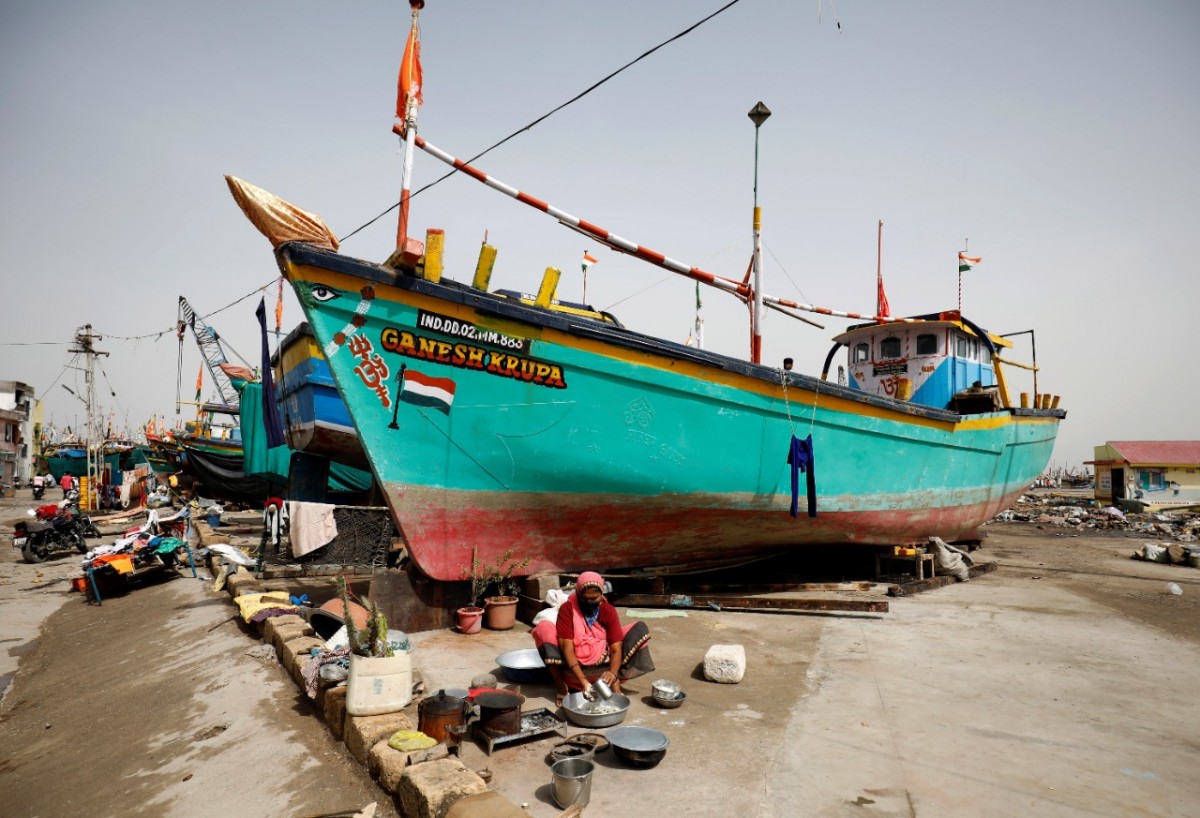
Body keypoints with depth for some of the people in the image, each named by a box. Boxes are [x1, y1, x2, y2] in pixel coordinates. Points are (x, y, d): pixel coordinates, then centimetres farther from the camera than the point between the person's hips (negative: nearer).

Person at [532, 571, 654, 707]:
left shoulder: (608, 610, -10)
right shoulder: (567, 609, -16)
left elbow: (616, 648, -16)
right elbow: (567, 648, -23)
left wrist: (613, 673, -37)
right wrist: (583, 681, -37)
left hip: (602, 666, 2)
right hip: (573, 666, -2)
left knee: (640, 629, -11)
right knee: (543, 628, -25)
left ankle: (616, 682, -16)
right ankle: (560, 684, -18)